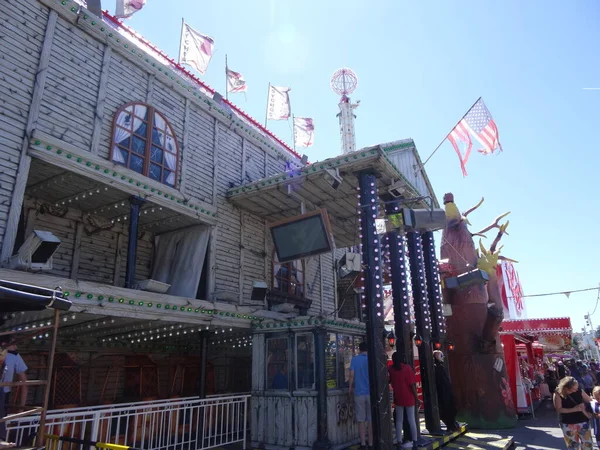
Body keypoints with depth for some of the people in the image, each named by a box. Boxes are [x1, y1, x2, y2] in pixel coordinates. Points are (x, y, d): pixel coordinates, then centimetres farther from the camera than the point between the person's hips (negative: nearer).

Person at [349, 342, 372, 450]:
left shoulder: (355, 359, -1)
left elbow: (352, 375, -4)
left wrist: (350, 388, 10)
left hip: (359, 393, 0)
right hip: (371, 392, 0)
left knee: (361, 420, 7)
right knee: (371, 420, 8)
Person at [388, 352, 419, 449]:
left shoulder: (390, 369, -2)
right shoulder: (407, 368, -11)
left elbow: (389, 381, 11)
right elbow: (412, 384, -13)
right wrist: (416, 397, -6)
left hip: (398, 398, 2)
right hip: (409, 398, -2)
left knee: (399, 421, 9)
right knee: (411, 420, 8)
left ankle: (399, 442, 9)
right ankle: (414, 441, 13)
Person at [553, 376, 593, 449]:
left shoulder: (579, 391, -9)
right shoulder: (558, 394, -17)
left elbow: (590, 401, 4)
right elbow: (559, 409, -18)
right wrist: (574, 409, -24)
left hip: (583, 421, 3)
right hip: (567, 424, -2)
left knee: (588, 445, 8)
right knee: (572, 446, 11)